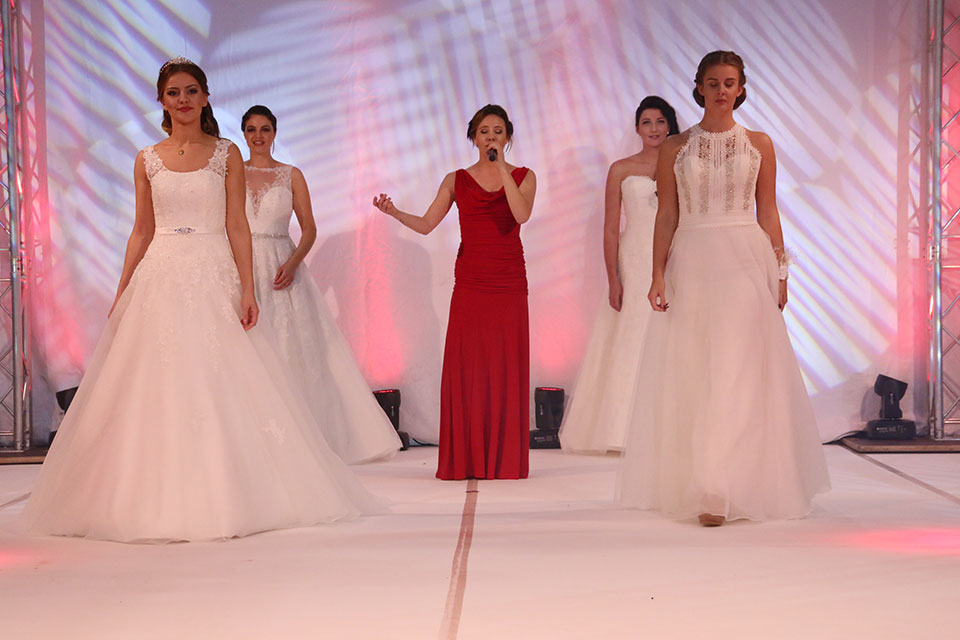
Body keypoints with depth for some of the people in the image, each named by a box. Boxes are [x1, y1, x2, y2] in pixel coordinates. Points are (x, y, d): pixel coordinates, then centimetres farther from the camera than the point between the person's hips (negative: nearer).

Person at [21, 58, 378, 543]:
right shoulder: (147, 161, 10)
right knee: (158, 389, 1)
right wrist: (121, 295, 8)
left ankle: (222, 498, 7)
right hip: (160, 279, 2)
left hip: (213, 279, -2)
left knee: (217, 387, -3)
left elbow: (237, 226, 1)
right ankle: (159, 500, 10)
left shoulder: (227, 154, 5)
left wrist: (247, 289, -7)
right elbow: (142, 231, 12)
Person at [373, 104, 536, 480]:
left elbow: (521, 214, -13)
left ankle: (505, 459, 7)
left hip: (509, 283, 0)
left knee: (507, 368, -1)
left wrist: (501, 167, -13)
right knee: (465, 367, -3)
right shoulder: (457, 180, 10)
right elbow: (426, 224, 2)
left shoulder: (523, 176, 8)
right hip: (470, 283, 1)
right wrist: (393, 212, -15)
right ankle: (466, 459, 3)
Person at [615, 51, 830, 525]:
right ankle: (696, 483, 12)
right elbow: (666, 216, 6)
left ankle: (722, 490, -10)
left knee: (737, 373, -8)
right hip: (691, 264, 1)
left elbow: (768, 213, 9)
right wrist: (658, 274, -2)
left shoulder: (759, 145, 8)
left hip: (746, 261, -1)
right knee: (692, 374, 2)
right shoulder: (675, 148, 8)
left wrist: (778, 272, 5)